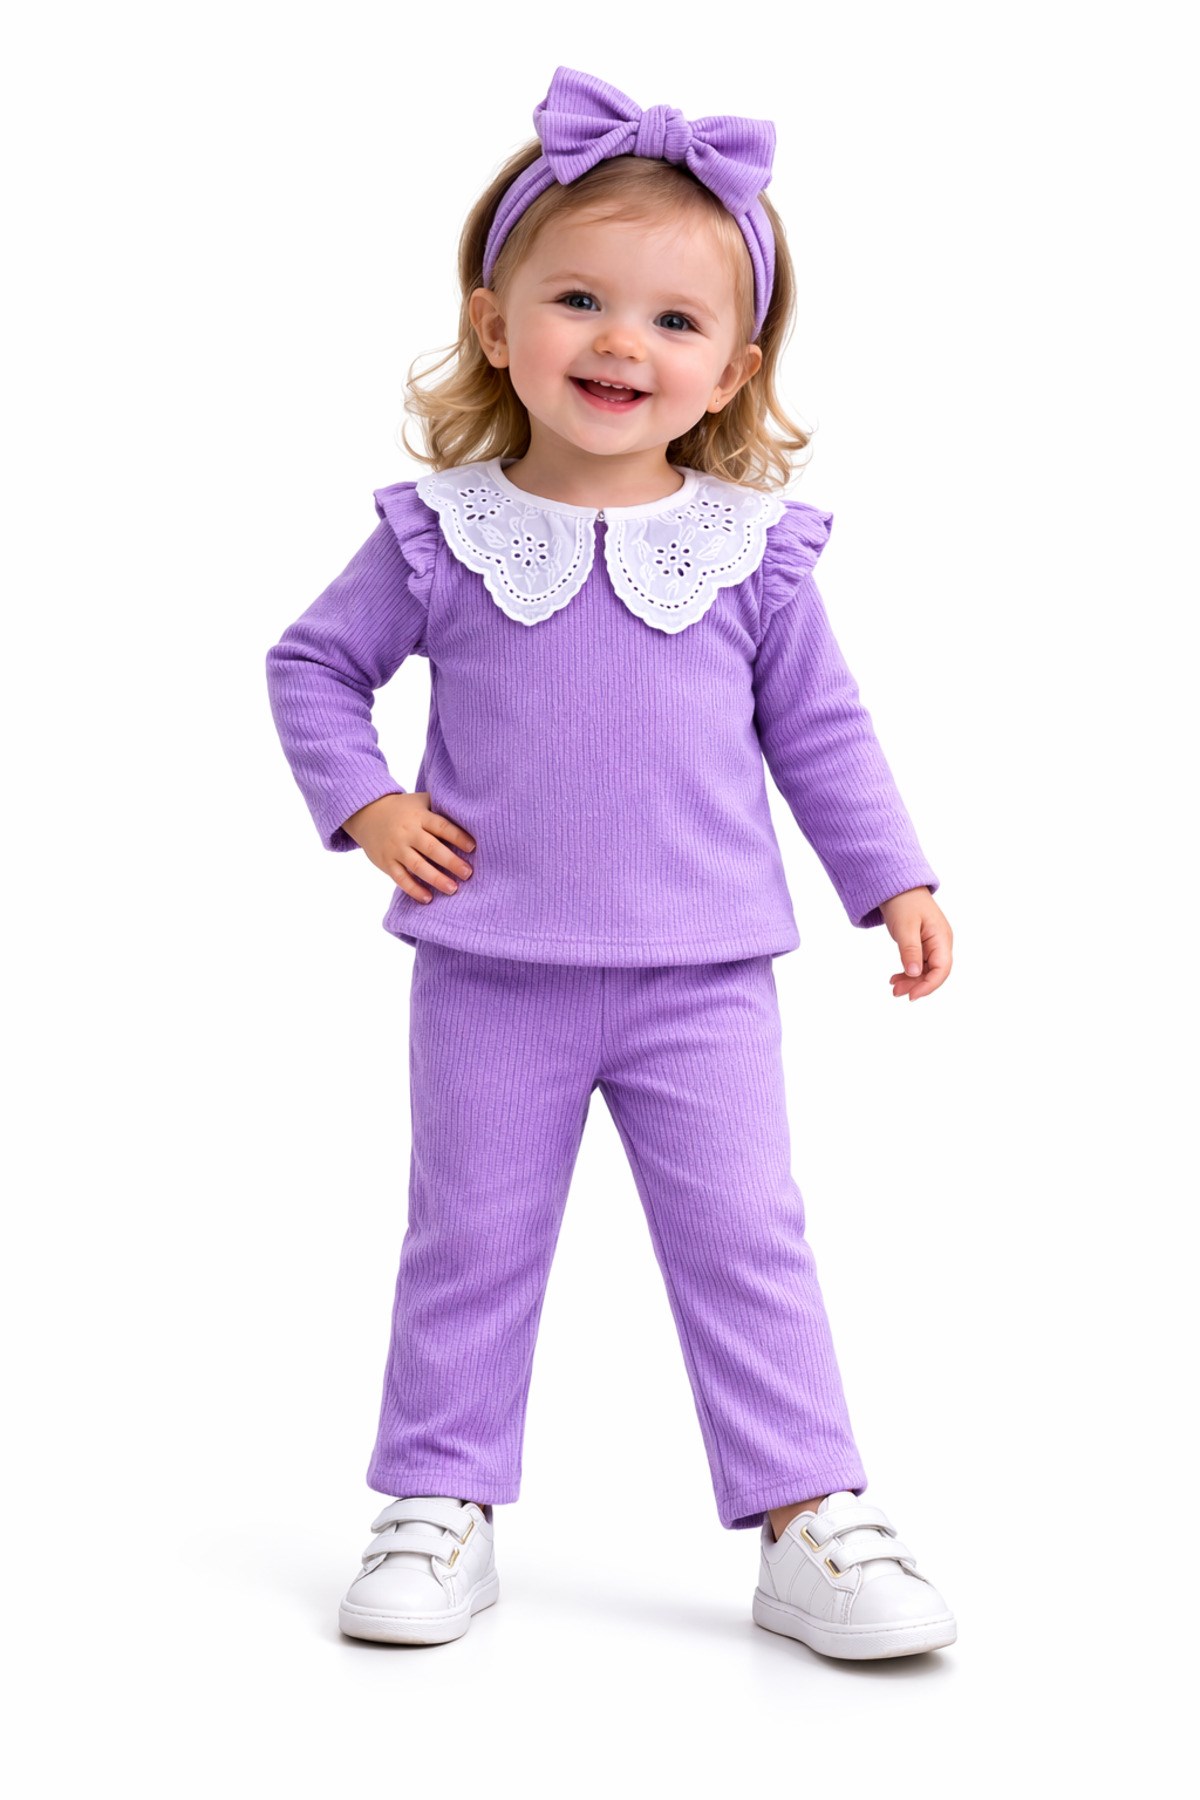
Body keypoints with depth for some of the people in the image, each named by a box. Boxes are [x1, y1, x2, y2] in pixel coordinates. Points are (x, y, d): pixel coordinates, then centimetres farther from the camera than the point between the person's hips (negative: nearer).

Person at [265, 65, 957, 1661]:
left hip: (703, 978, 0)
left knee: (745, 1237, 2)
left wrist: (895, 881, 5)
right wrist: (364, 804, -5)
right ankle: (440, 1503, 24)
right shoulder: (439, 535, -3)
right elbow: (312, 664, 9)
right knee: (472, 1242, 10)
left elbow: (820, 729, 9)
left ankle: (809, 1518, 12)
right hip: (490, 978, 0)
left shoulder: (752, 551, -1)